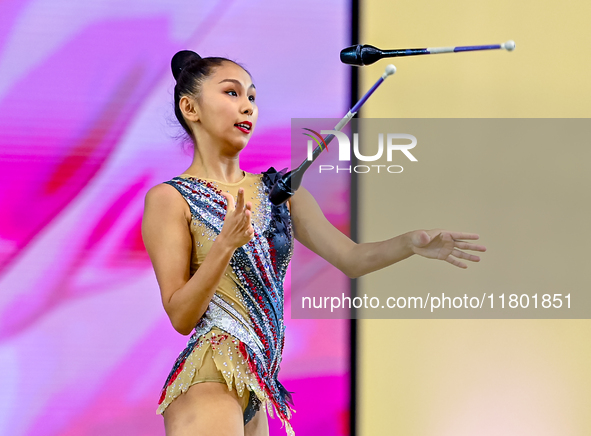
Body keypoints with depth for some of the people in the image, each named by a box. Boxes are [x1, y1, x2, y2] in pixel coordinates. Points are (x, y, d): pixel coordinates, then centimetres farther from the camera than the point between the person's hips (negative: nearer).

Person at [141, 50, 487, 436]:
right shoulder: (170, 200, -4)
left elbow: (351, 258, 7)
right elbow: (180, 316, -9)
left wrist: (412, 243, -11)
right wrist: (226, 245, -22)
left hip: (255, 394, 6)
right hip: (207, 382, -6)